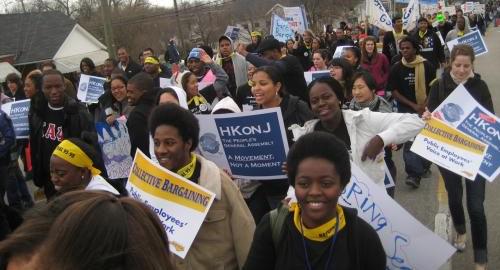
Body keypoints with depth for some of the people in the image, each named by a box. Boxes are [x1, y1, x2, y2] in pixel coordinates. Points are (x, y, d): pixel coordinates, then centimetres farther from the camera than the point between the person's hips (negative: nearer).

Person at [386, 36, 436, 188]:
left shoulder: (426, 66, -4)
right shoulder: (397, 68, -3)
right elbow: (394, 91, -3)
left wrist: (425, 105, -11)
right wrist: (413, 105, -10)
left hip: (426, 108, 1)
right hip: (406, 109, -1)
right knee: (410, 138, -10)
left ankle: (424, 166, 34)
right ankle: (415, 173, -9)